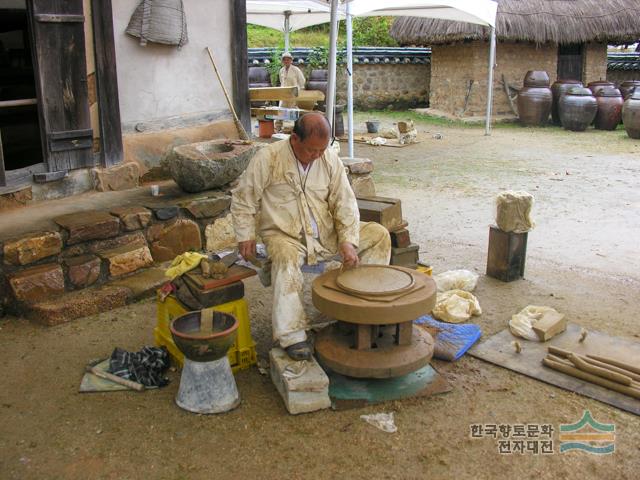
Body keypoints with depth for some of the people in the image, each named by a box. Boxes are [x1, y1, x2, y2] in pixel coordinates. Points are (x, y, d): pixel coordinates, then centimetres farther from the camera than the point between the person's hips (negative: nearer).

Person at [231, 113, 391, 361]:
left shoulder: (329, 158, -2)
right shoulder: (267, 158, -13)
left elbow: (344, 202, -1)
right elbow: (242, 199, -3)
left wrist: (348, 241, -13)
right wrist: (246, 235, -9)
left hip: (327, 232, 5)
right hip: (285, 235, -4)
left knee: (378, 234, -8)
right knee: (286, 257, -39)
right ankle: (292, 336, -34)